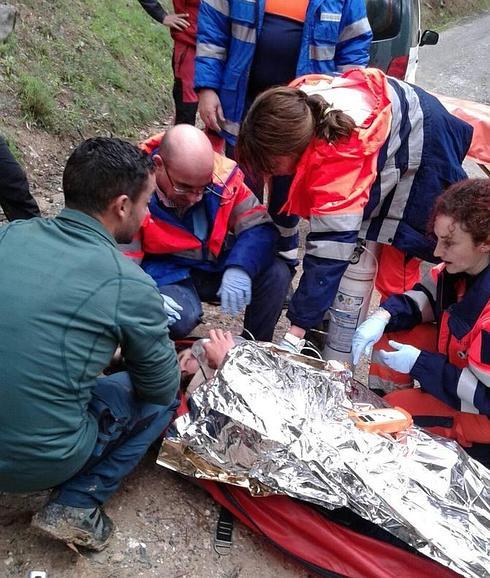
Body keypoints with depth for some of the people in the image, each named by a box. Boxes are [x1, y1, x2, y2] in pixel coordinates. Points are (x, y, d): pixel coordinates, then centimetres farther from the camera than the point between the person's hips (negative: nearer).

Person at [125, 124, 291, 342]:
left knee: (276, 273, -16)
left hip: (218, 265, 4)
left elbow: (259, 226, -12)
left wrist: (239, 268, -31)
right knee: (180, 318, -34)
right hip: (165, 274, -4)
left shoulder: (223, 174, -14)